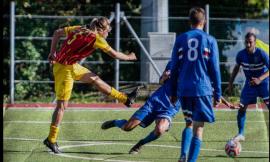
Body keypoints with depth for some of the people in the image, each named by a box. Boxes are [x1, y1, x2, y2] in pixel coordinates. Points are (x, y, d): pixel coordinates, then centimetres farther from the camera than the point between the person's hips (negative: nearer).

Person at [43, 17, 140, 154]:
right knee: (62, 105, -4)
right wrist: (129, 57, 11)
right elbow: (114, 55, -6)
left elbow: (57, 33, 10)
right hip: (65, 69, -9)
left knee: (94, 79, 21)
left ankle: (125, 99, 35)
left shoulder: (79, 29, 4)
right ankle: (51, 140, 1)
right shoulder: (96, 38, -15)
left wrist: (53, 53, 12)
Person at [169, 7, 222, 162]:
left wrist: (173, 92, 15)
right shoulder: (210, 40, 1)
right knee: (198, 130, -4)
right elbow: (215, 69, 1)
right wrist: (218, 94, 6)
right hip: (203, 89, -3)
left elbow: (174, 68, 8)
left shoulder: (180, 39, 7)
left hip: (184, 90, 3)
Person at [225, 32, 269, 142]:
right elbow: (236, 68, 8)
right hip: (249, 83, 3)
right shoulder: (241, 54, -10)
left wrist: (260, 79, -36)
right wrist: (230, 84, 7)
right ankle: (240, 134, 7)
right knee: (242, 108, -4)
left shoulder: (261, 53, -21)